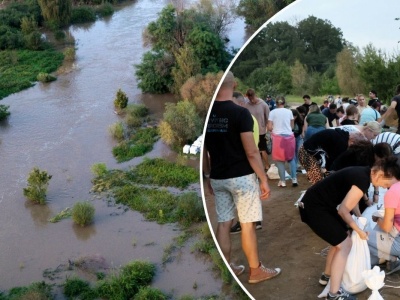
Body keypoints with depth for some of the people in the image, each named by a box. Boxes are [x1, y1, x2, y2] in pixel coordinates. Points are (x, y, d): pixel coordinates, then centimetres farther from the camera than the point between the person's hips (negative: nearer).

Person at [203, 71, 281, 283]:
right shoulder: (240, 113, -16)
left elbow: (203, 151, 7)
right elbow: (251, 152, -17)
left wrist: (207, 176, 18)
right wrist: (264, 179, -8)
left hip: (217, 178, 5)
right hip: (241, 177, -5)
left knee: (223, 223, 12)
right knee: (247, 224, 4)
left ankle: (227, 268, 21)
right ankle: (256, 270, 14)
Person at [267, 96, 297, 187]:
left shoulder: (273, 112, -2)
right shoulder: (289, 111, 5)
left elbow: (269, 127, -6)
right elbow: (292, 126, 11)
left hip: (278, 137, -2)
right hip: (289, 136, 2)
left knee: (280, 160, 6)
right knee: (291, 158, 16)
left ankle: (282, 181, 6)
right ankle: (294, 179, 8)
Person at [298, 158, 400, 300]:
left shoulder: (363, 173, 7)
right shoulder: (363, 180, -23)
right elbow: (343, 210, -17)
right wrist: (359, 230, -4)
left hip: (318, 203, 10)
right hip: (314, 208, -10)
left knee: (341, 239, 19)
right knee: (344, 245, -6)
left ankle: (327, 276, 35)